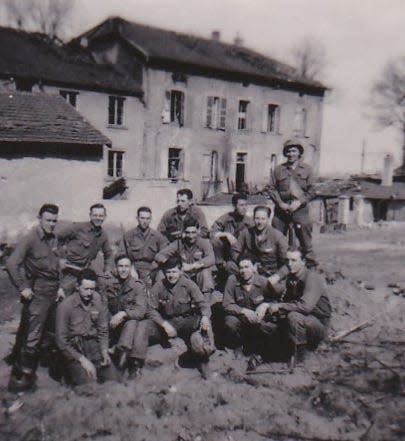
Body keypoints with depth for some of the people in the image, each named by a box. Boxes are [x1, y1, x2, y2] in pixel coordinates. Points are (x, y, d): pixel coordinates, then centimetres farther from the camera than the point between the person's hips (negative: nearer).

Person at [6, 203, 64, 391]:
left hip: (53, 290, 8)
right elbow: (12, 264, -19)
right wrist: (22, 288, -17)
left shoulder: (54, 238, 9)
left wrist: (59, 287, 11)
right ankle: (24, 375, 7)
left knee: (52, 330, 13)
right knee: (32, 335, -5)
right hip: (38, 291, -7)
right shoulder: (30, 239, -12)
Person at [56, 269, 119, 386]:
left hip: (94, 346, 3)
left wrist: (104, 351, -7)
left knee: (114, 380, -14)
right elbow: (61, 341, -8)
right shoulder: (65, 306, -9)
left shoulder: (99, 302, 0)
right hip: (73, 349, -3)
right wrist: (82, 359, -14)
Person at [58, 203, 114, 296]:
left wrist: (108, 270, 8)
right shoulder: (79, 227, -9)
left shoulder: (103, 235, 9)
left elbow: (108, 254, 21)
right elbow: (58, 236, -8)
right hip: (70, 273, -6)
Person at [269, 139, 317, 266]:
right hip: (282, 209, 1)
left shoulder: (306, 169, 7)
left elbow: (311, 191, 4)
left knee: (305, 235, -1)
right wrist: (280, 203, -8)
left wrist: (299, 202, -10)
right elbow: (272, 189, 6)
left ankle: (310, 261, 11)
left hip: (300, 209, -1)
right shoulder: (279, 169, 9)